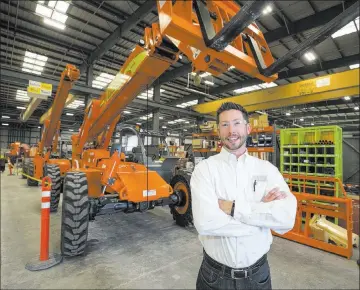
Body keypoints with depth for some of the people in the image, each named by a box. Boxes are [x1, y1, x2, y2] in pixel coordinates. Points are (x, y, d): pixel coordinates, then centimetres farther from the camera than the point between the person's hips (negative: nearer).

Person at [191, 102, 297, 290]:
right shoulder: (205, 168, -13)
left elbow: (287, 218, -18)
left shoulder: (267, 169, -6)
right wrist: (262, 210, -19)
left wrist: (233, 207, -23)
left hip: (257, 273, 2)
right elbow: (205, 222, -26)